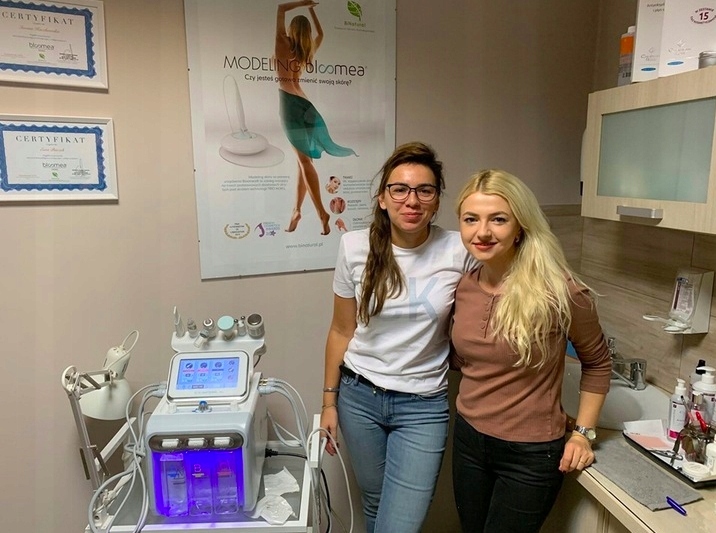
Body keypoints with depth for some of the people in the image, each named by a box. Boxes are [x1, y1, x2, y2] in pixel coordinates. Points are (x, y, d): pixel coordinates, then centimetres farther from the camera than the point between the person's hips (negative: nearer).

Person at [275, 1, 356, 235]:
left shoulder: (283, 44, -4)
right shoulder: (309, 50, 11)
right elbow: (320, 33, 31)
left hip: (289, 103, -6)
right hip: (301, 104, 7)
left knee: (304, 160, -11)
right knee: (303, 159, 5)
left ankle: (321, 213, -16)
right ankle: (297, 210, 9)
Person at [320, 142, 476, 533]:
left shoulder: (458, 251, -13)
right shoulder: (355, 246, -8)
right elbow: (341, 331, 1)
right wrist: (329, 401, 4)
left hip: (423, 405, -1)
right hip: (359, 396, 2)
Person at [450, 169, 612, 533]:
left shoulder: (558, 291, -21)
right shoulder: (464, 287, -5)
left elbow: (597, 363, -3)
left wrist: (583, 433, -3)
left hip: (530, 454, -5)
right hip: (468, 439, 5)